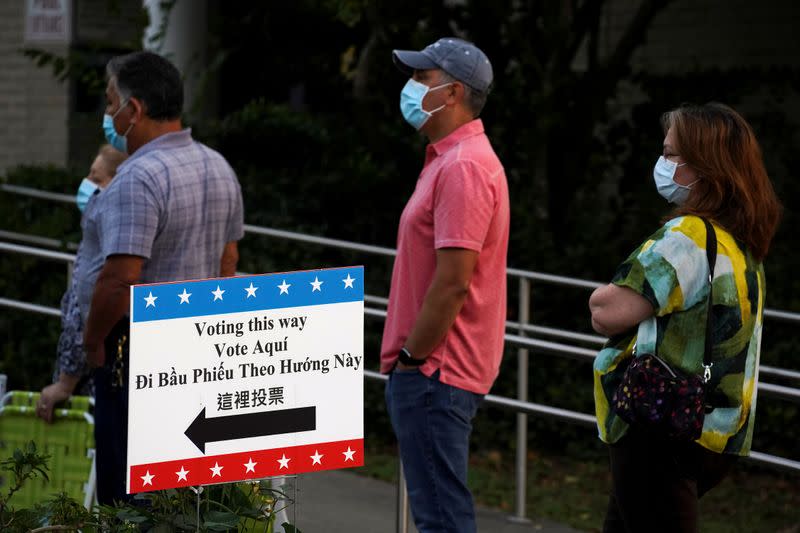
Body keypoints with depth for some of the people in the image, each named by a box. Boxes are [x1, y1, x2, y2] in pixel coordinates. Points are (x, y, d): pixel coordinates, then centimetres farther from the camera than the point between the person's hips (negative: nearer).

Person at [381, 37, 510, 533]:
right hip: (438, 368, 11)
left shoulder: (464, 168, -18)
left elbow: (453, 283, -23)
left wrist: (411, 356, -15)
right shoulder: (449, 160, 16)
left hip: (435, 371, -11)